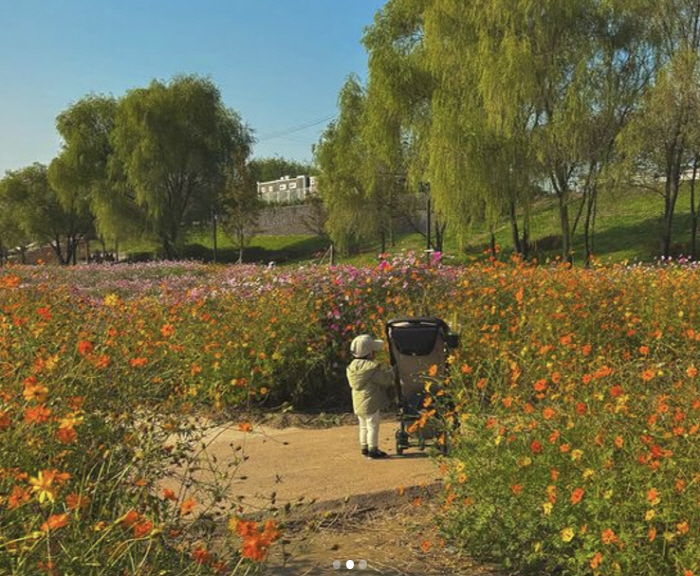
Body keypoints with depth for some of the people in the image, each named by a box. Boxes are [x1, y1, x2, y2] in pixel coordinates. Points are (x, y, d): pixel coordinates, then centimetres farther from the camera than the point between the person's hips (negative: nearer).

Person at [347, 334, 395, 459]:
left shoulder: (352, 367, 6)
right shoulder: (372, 367, -20)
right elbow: (386, 378, -17)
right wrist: (391, 371, 6)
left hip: (358, 404, 8)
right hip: (370, 403, -8)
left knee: (364, 426, 18)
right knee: (373, 426, 0)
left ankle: (364, 447, 25)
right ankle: (373, 450, 4)